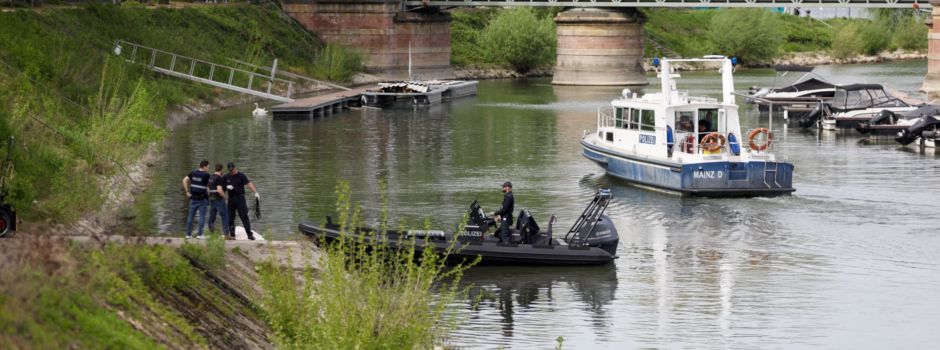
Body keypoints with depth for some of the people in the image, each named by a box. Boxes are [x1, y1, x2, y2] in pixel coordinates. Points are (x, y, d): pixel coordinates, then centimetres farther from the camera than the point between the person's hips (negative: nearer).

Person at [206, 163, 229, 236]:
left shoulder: (210, 177, 10)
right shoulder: (219, 178, -15)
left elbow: (208, 189, 16)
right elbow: (219, 190, -24)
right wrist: (224, 196, -9)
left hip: (211, 199, 8)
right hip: (219, 199, -8)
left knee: (212, 217, 11)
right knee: (225, 217, -4)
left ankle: (211, 232, 14)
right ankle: (226, 234, -8)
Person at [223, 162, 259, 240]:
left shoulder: (241, 176, -2)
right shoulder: (226, 177, 9)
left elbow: (249, 184, -11)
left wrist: (256, 192, -24)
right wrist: (227, 187, -10)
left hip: (240, 198, -4)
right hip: (231, 199, 4)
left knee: (244, 216, -8)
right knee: (230, 218, 5)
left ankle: (250, 234, -8)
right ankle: (232, 235, 13)